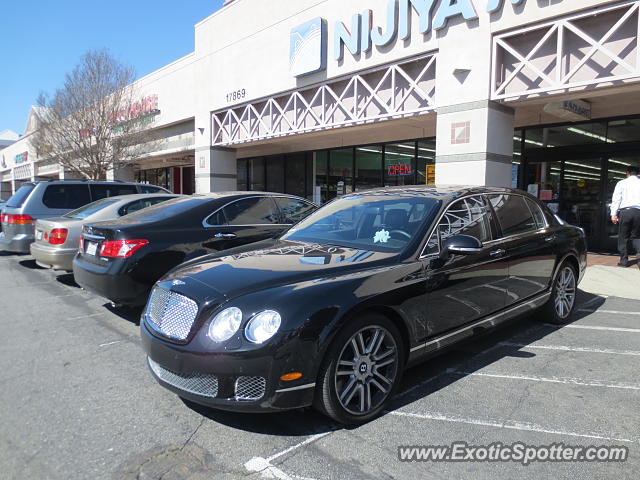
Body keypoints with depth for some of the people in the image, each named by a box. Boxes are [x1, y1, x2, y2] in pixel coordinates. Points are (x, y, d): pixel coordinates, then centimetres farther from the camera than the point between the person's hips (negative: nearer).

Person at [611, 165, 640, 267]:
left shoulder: (621, 183, 5)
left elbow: (616, 199, -1)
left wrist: (613, 214, -2)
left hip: (625, 211, -2)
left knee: (623, 237, 5)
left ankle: (624, 260, 5)